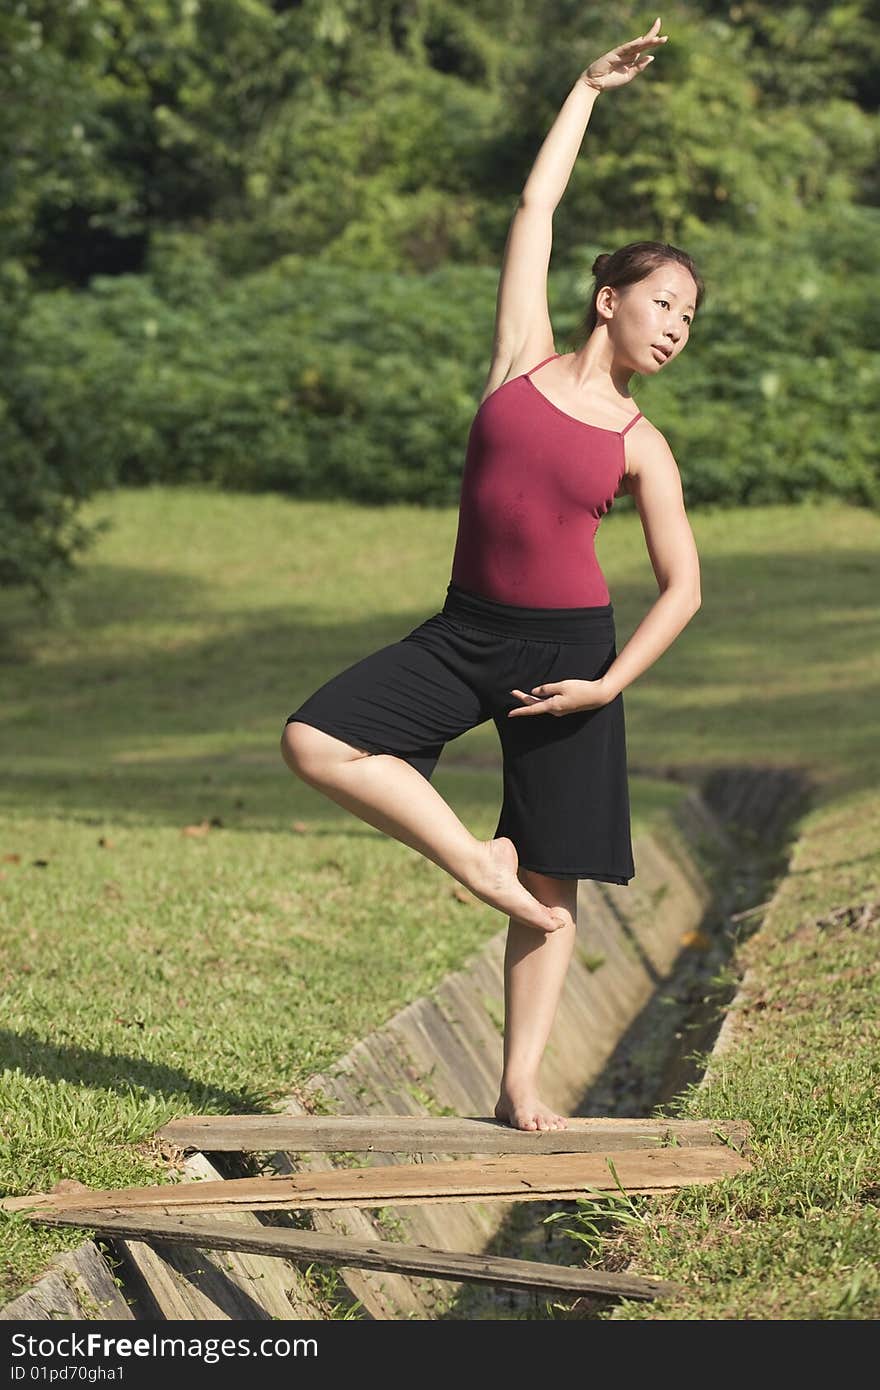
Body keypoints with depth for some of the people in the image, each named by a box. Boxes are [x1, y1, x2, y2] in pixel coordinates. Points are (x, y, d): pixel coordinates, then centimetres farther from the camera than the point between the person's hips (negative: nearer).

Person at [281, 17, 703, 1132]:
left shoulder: (640, 444, 2)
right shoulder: (524, 362, 3)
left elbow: (682, 586, 4)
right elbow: (535, 212, 7)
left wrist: (610, 684, -8)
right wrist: (589, 90, 10)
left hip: (568, 647, -1)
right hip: (464, 633, 1)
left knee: (555, 887, -1)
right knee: (315, 743, -17)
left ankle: (519, 1087, 9)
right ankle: (475, 861, -3)